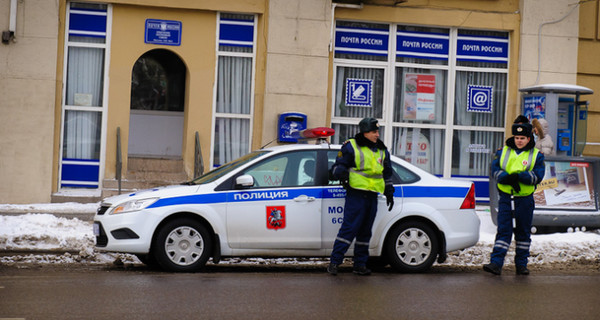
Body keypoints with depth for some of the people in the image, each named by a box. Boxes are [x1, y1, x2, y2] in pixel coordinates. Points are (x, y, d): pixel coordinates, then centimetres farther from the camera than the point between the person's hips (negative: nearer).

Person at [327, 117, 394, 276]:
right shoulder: (351, 147, 0)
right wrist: (342, 173, -24)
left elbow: (387, 174, 28)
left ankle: (360, 264, 15)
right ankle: (334, 262, -10)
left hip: (372, 196, 6)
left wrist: (389, 193, 24)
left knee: (365, 231, 9)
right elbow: (337, 167, -2)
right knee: (349, 228, -13)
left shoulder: (382, 151, 18)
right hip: (356, 194, -6)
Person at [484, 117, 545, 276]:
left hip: (525, 199, 0)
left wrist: (518, 176, -22)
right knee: (503, 230, -6)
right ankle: (496, 263, -11)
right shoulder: (503, 151, 7)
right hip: (505, 198, 0)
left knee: (523, 233, 8)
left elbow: (537, 176, -10)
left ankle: (521, 264, 18)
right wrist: (508, 178, -21)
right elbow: (495, 170, -4)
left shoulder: (536, 155, 2)